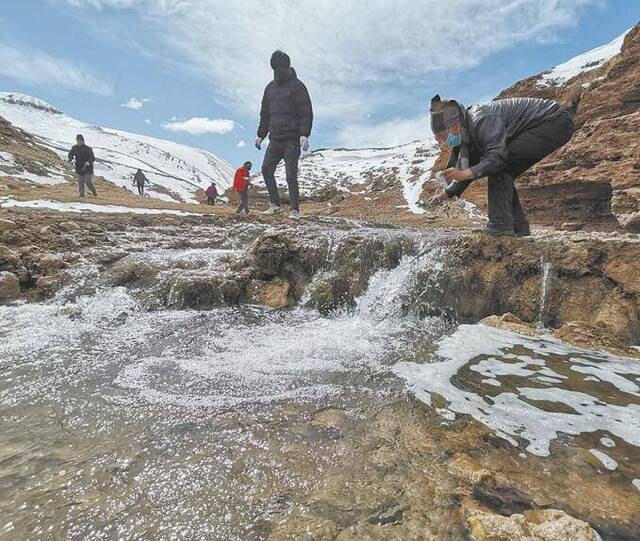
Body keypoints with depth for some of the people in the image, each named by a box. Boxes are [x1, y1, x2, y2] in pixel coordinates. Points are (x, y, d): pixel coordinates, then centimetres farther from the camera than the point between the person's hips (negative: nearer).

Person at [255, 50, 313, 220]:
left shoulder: (297, 87, 0)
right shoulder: (270, 88, 18)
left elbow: (306, 113, -7)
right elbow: (265, 114, 24)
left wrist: (305, 134, -20)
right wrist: (260, 135, 20)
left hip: (292, 139, -6)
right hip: (275, 139, 6)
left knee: (291, 176, -9)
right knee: (266, 170, -4)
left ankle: (295, 209, 0)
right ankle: (275, 204, 5)